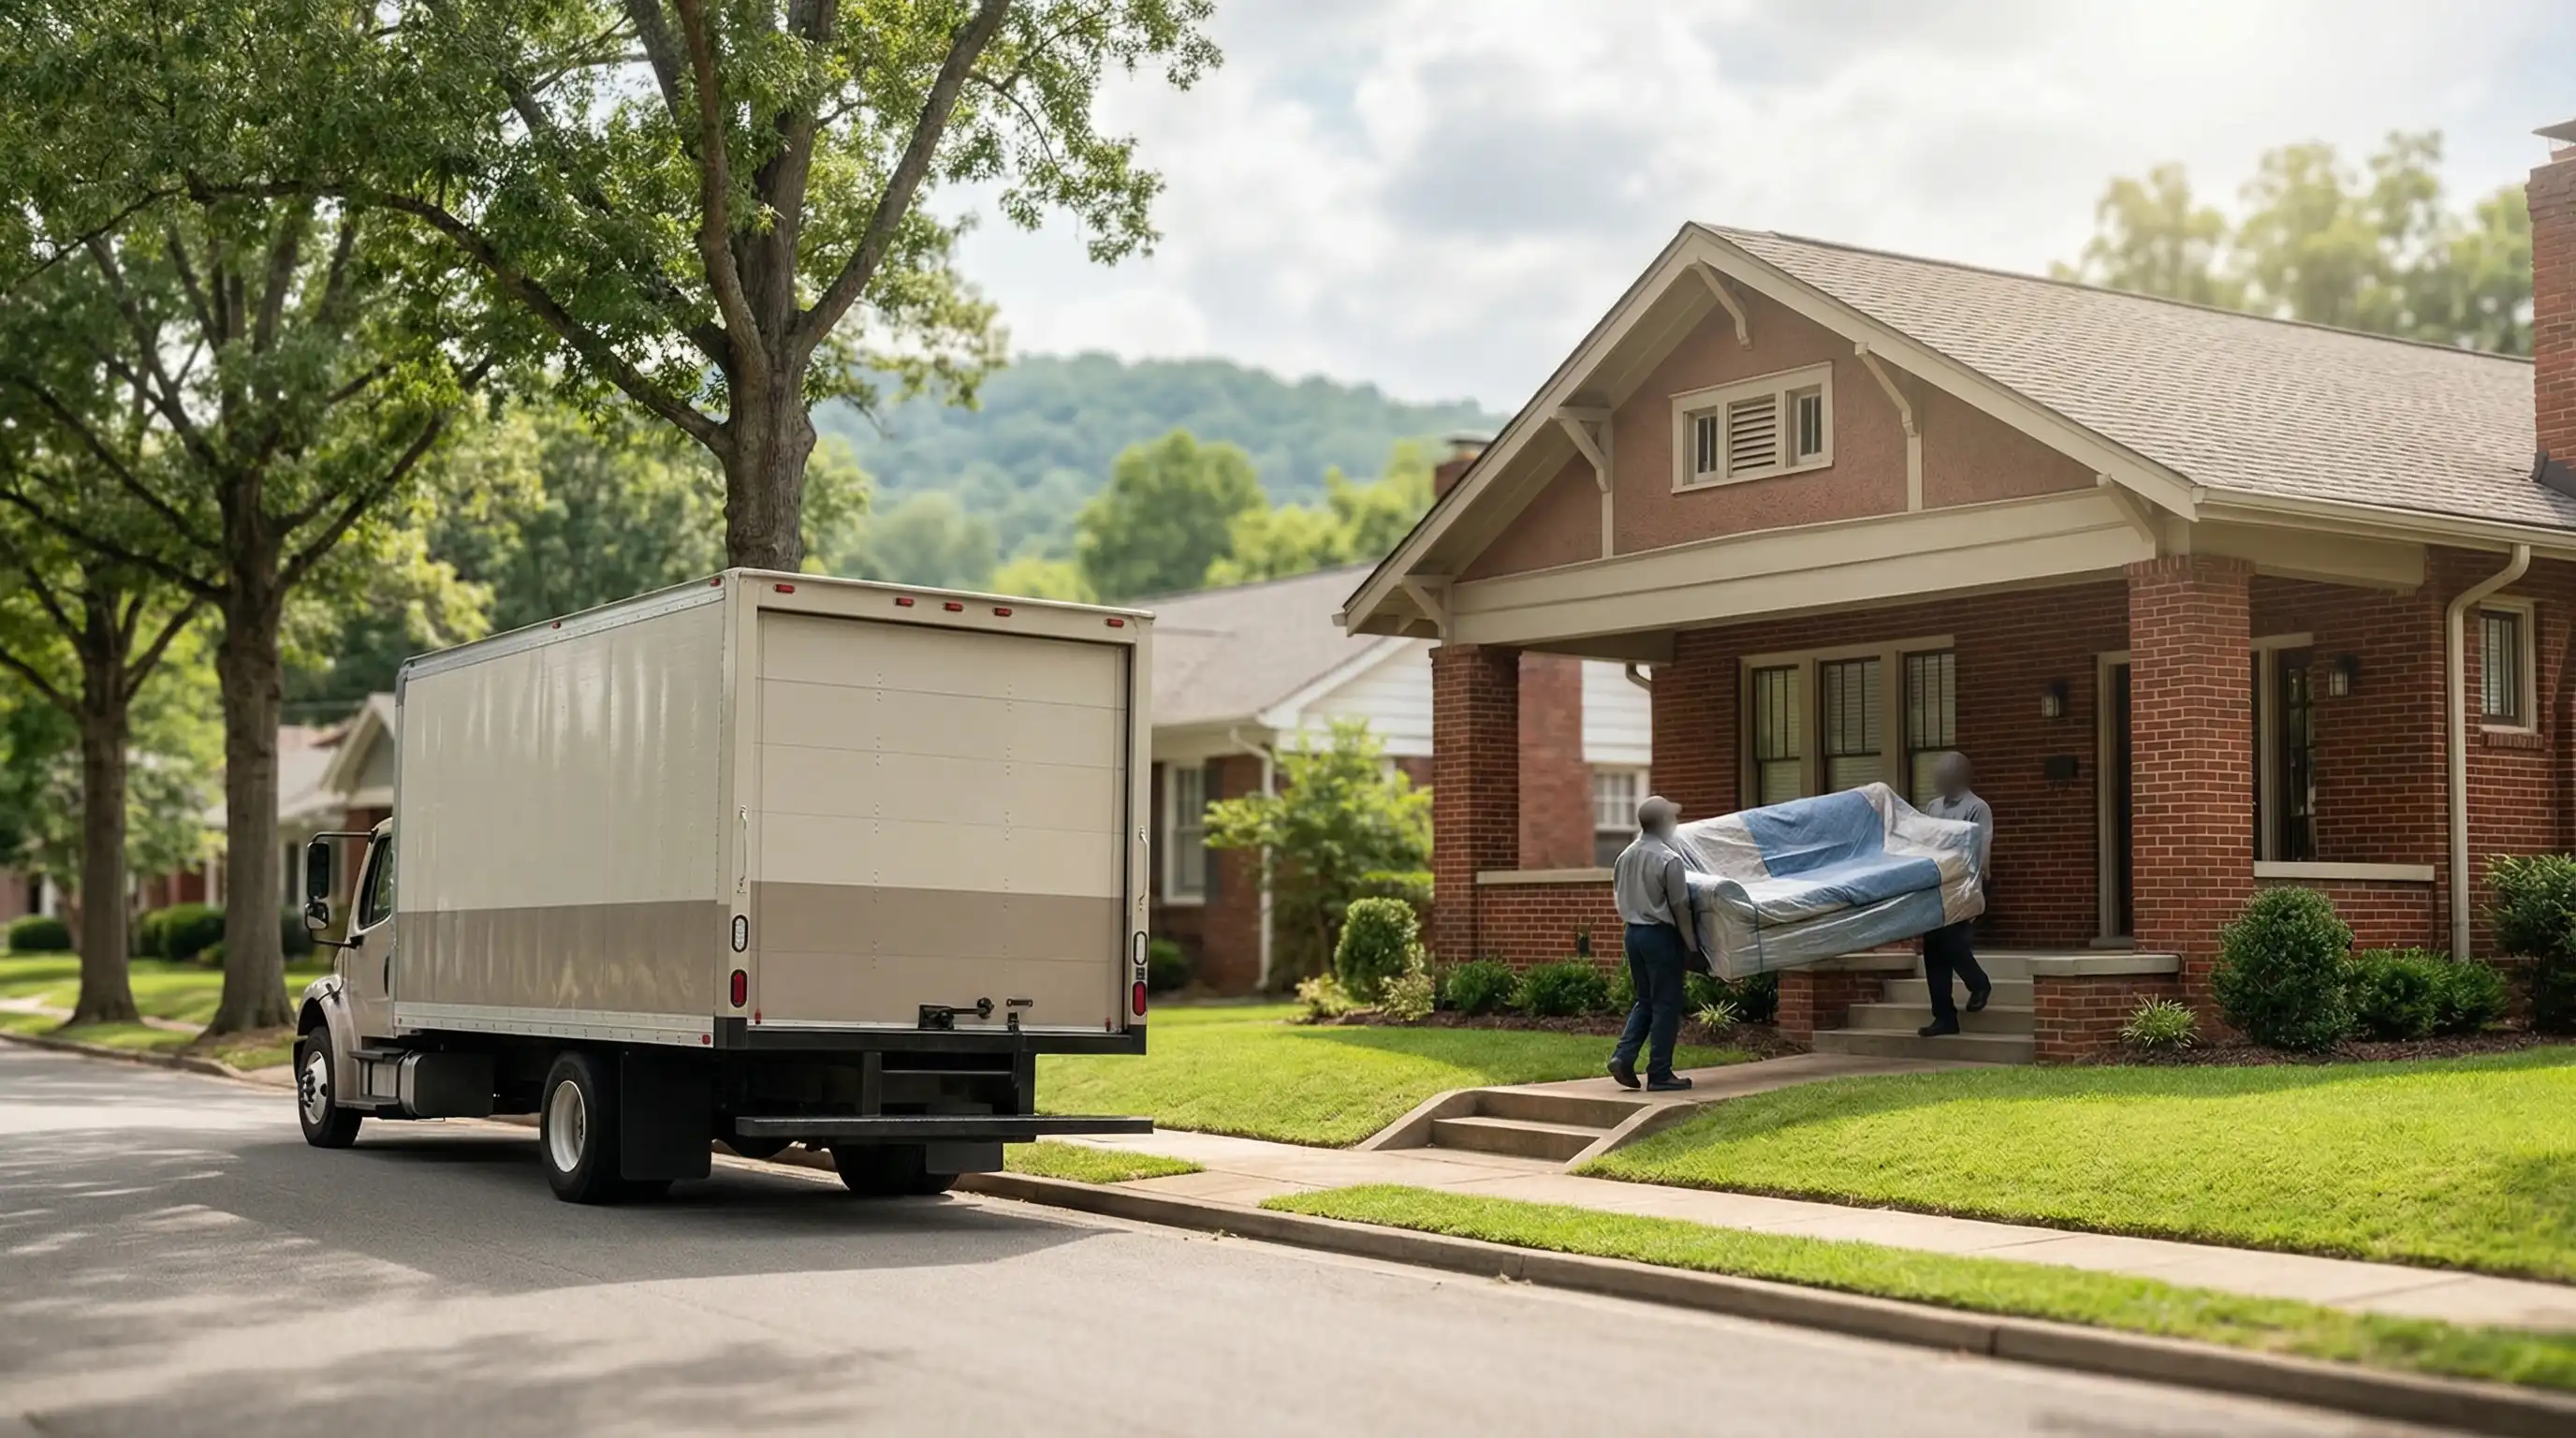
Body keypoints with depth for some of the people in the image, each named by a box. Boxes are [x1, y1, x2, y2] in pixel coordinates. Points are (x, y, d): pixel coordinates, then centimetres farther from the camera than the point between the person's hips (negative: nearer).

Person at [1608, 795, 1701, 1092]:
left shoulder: (1625, 856, 6)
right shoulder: (1669, 860, -16)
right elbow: (1680, 907, -13)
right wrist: (1691, 944, -6)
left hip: (1633, 932, 7)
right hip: (1660, 934, -7)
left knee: (1645, 1001, 17)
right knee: (1666, 1004, 2)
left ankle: (1623, 1056, 3)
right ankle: (1660, 1073, 3)